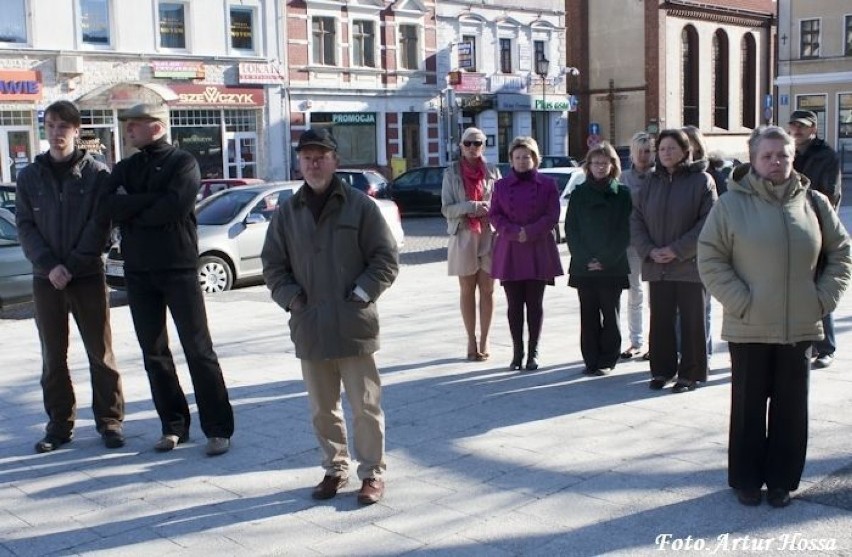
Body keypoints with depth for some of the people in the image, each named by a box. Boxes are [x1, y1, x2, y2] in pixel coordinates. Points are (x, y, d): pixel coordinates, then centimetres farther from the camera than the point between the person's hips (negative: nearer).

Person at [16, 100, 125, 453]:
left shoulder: (96, 174, 0)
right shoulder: (30, 176, 7)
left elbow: (100, 225, -6)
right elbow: (25, 226, 2)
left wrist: (72, 265, -14)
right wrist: (50, 265, -12)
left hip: (88, 276, -2)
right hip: (45, 278, 3)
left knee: (100, 353, 2)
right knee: (53, 357, 8)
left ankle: (109, 421, 12)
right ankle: (60, 423, 18)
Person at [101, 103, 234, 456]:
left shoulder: (183, 163, -2)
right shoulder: (124, 169, 13)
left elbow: (175, 206, -19)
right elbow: (112, 208, -4)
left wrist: (133, 209, -7)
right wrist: (153, 200, -16)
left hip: (179, 268, -5)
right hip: (138, 272, 6)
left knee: (199, 350, -3)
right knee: (154, 353, 9)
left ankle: (218, 429, 2)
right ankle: (173, 425, 20)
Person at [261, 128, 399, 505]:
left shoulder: (360, 206, -1)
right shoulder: (287, 213, 9)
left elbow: (386, 259, -1)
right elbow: (272, 265, 12)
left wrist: (361, 294, -10)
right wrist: (292, 299, -1)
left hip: (354, 326, -3)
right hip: (309, 328, 4)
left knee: (365, 406, 3)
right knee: (323, 409, 13)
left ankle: (372, 473, 16)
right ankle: (335, 469, 29)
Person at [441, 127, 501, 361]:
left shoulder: (492, 171, 4)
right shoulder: (452, 173, 3)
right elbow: (446, 208, -3)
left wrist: (487, 209, -14)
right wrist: (470, 206, -18)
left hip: (489, 236, 0)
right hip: (463, 237, 0)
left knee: (487, 290, 2)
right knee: (467, 291, 6)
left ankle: (484, 341, 10)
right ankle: (472, 341, 13)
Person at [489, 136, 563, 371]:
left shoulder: (547, 184, 3)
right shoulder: (501, 185, 8)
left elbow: (552, 216, -3)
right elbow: (494, 215, 2)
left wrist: (530, 232, -15)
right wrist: (514, 232, -13)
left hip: (538, 252, -1)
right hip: (509, 252, 1)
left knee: (534, 303, 4)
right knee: (514, 304, 3)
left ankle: (533, 353, 10)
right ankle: (517, 352, 10)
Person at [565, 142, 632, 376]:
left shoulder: (622, 193, 3)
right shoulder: (579, 193, 7)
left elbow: (625, 231, -2)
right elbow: (571, 229, 3)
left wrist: (606, 260, -11)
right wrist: (584, 259, -8)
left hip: (612, 266, -1)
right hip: (583, 266, 2)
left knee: (610, 314, 3)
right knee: (588, 315, 3)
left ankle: (607, 360, 11)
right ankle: (591, 361, 10)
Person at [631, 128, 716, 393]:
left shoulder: (701, 180, -3)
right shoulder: (652, 182, 11)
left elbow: (708, 222, -10)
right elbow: (636, 219, 8)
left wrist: (677, 250, -15)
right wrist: (649, 250, -7)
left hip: (689, 265, -4)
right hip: (657, 266, 4)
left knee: (692, 321, 3)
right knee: (660, 320, 9)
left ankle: (690, 373, 12)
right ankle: (662, 370, 20)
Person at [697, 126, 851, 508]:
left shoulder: (814, 203, 4)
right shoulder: (732, 204, -4)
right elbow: (710, 260, -5)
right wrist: (740, 301, -12)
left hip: (800, 327, 3)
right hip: (748, 328, -2)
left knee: (791, 406, 10)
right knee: (748, 405, 8)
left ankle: (782, 479, 25)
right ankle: (746, 480, 22)